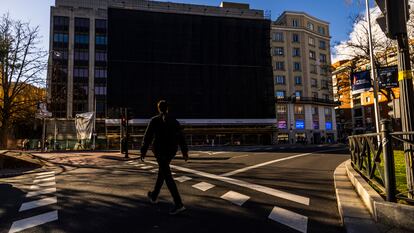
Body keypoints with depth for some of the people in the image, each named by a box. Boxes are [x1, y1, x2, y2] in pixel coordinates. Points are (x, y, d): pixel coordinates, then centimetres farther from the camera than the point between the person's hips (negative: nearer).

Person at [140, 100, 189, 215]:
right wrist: (185, 151, 3)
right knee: (162, 171, 24)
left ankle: (179, 204, -12)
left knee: (167, 176, -7)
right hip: (172, 150, 6)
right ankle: (153, 196, 40)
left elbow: (148, 136, -7)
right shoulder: (174, 121, 6)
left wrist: (143, 151, 2)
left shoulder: (154, 120, -6)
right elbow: (181, 137, 2)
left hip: (159, 150, -6)